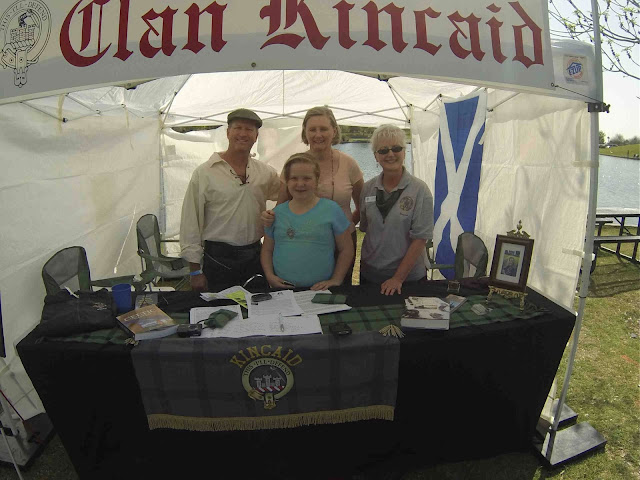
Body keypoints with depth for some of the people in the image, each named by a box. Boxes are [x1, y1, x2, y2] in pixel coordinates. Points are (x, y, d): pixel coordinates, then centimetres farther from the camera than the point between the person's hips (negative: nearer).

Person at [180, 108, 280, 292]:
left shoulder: (266, 172, 6)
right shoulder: (204, 173, -4)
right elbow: (190, 223, -5)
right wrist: (195, 270, -6)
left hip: (255, 255, 4)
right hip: (218, 258, -3)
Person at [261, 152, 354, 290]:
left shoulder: (331, 209, 1)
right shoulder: (277, 212, 10)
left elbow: (346, 250, 4)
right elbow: (267, 250, 16)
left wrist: (335, 280, -3)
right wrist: (270, 276, 1)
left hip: (320, 290, -2)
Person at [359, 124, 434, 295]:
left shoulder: (419, 190, -11)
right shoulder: (368, 188, 1)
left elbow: (420, 238, -14)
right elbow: (365, 228, 9)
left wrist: (398, 278, -16)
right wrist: (365, 265, 0)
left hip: (409, 275, -3)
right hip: (370, 274, 3)